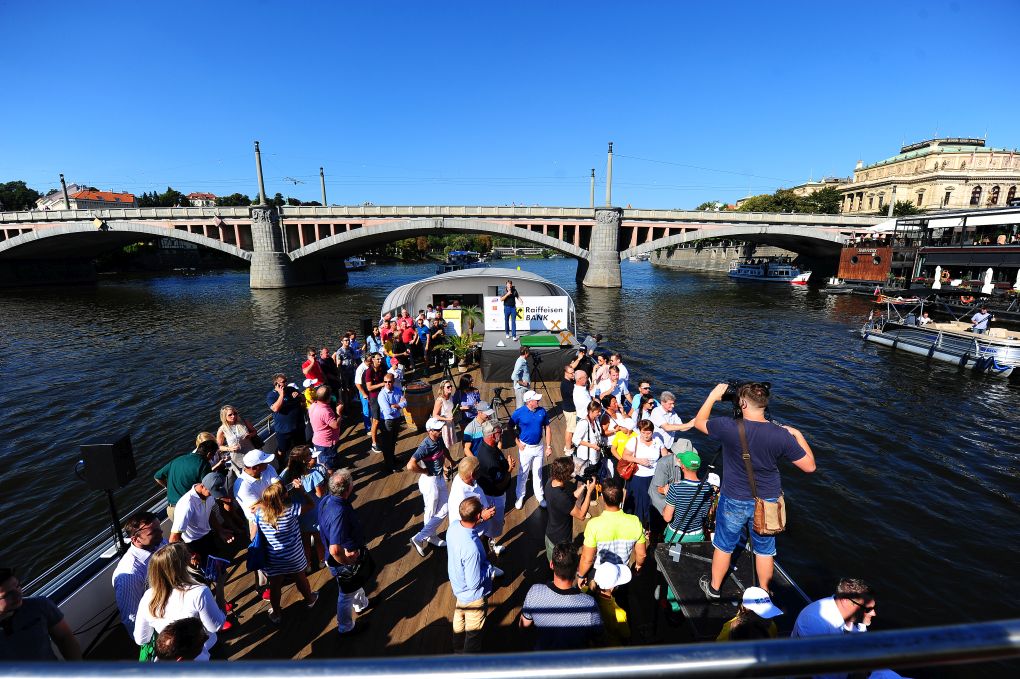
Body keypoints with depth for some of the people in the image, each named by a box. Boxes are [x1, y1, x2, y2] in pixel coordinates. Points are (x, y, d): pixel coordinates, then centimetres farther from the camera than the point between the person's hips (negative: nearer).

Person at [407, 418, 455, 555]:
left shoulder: (439, 439, -4)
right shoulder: (425, 446, -29)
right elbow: (410, 466, -38)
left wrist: (450, 460, 10)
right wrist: (425, 471, -23)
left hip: (440, 478, 8)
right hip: (430, 481, -8)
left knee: (444, 510, 17)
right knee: (431, 513, 8)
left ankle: (431, 536, 36)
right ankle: (419, 538, 25)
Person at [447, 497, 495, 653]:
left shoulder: (453, 525, -22)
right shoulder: (471, 548, -43)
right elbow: (474, 583, -31)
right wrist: (488, 567, -18)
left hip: (458, 586, 7)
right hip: (473, 595, -7)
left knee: (459, 619, 33)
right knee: (474, 629, 22)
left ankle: (458, 649, 59)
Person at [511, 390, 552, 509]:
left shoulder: (542, 411, -9)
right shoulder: (519, 412, -17)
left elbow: (547, 428, 0)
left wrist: (548, 446, -1)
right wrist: (518, 443, -9)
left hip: (539, 447, 3)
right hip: (525, 447, -2)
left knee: (538, 473, 16)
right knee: (523, 474, 10)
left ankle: (540, 496, 32)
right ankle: (520, 497, 27)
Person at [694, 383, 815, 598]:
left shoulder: (728, 427, -24)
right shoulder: (782, 435, -18)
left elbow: (698, 422, -5)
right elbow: (809, 466, -6)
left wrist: (713, 396, 2)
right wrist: (798, 435, 7)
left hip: (734, 501, -1)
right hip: (767, 502, 2)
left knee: (724, 546, 19)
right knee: (765, 550, 23)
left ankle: (714, 588, 39)